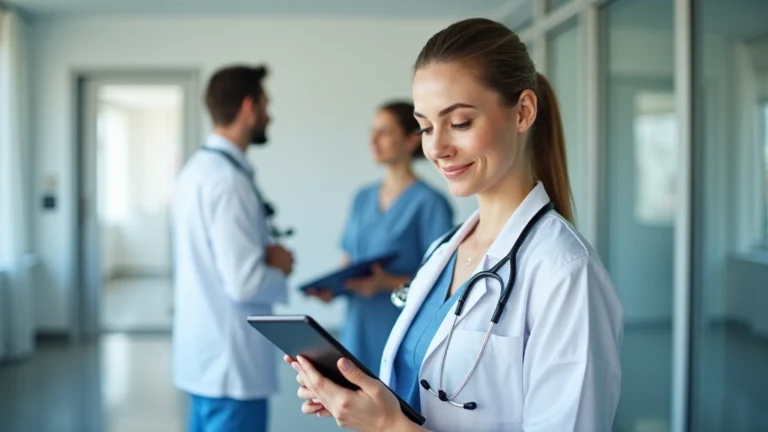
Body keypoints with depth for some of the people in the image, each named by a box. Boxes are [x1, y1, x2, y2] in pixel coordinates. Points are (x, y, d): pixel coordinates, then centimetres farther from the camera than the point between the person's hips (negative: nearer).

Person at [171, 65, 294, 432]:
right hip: (230, 361, -9)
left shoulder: (197, 168, 8)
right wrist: (279, 268, -7)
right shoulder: (229, 180, -21)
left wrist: (264, 255, 5)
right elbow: (245, 283, -26)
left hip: (203, 352, 10)